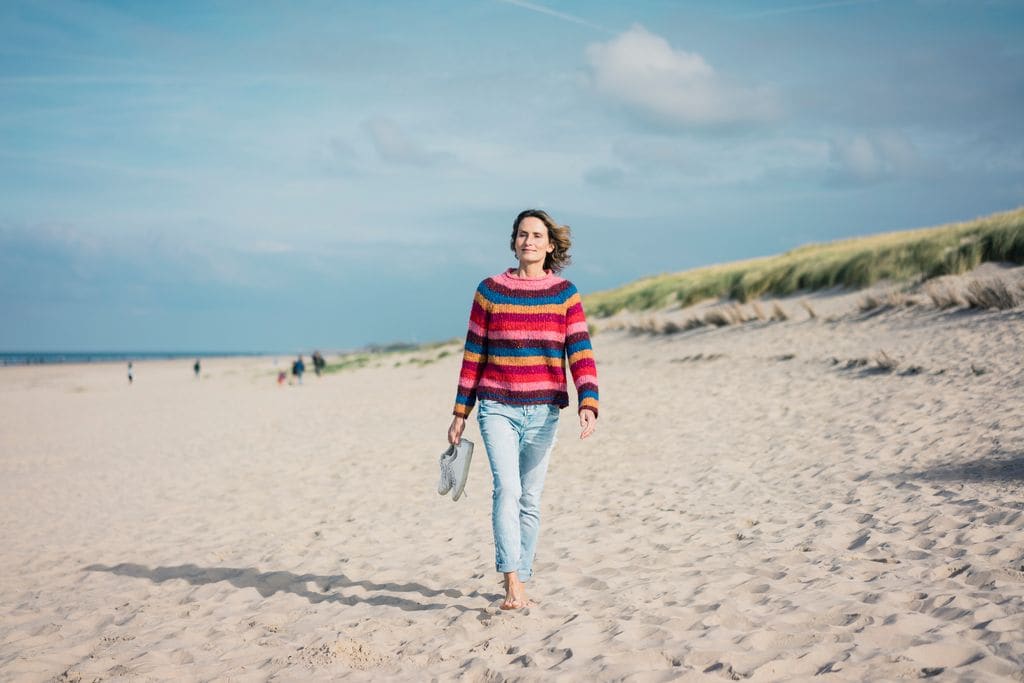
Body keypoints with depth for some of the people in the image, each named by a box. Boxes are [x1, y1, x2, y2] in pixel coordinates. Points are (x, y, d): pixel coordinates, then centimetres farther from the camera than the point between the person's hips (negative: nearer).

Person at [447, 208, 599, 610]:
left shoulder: (565, 294, 3)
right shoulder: (489, 291, 3)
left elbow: (581, 354, -5)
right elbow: (473, 355, 7)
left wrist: (588, 404, -20)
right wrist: (460, 412, 6)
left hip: (543, 411, 1)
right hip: (497, 407, -1)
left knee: (530, 499, 8)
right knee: (506, 489, -17)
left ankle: (520, 581, 21)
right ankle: (511, 583, -20)